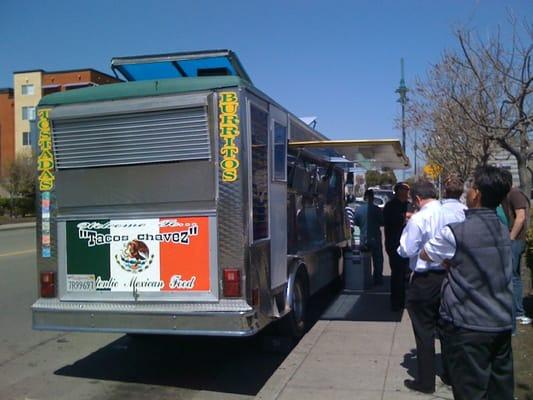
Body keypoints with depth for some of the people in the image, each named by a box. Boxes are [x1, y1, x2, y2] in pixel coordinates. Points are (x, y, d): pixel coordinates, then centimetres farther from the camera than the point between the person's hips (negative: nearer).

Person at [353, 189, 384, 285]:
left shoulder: (358, 209, -6)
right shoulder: (376, 209, -15)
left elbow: (355, 222, 4)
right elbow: (382, 222, -6)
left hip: (363, 239, 3)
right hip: (375, 238, -3)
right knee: (377, 259, 11)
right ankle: (377, 279, 12)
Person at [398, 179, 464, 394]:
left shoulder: (418, 219, -18)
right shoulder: (453, 215, -2)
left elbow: (407, 250, -15)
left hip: (424, 281, -6)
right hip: (449, 276, 6)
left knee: (424, 331, 5)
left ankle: (426, 381, 13)